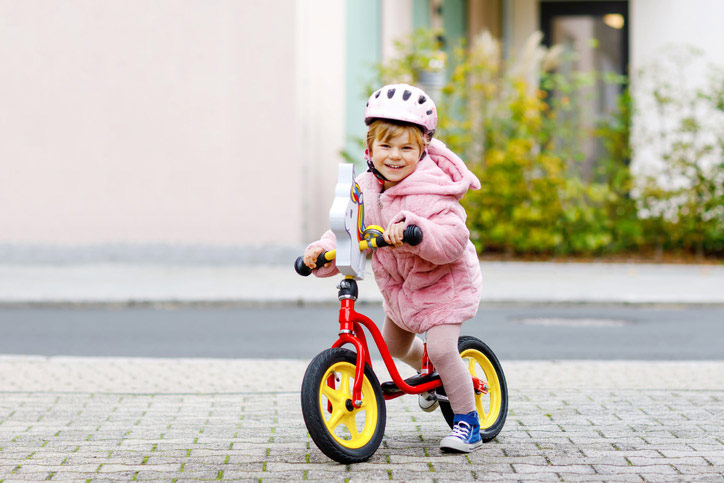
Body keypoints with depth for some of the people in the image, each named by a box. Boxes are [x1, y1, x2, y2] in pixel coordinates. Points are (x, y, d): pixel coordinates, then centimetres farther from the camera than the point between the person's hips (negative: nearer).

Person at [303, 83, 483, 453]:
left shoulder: (432, 193, -30)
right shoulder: (367, 188, -9)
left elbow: (453, 241, -40)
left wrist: (414, 230, -56)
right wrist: (323, 250, -25)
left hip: (444, 281, -8)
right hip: (399, 283, 8)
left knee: (440, 347, -22)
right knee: (394, 345, 23)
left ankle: (468, 423, -7)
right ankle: (433, 375, 56)